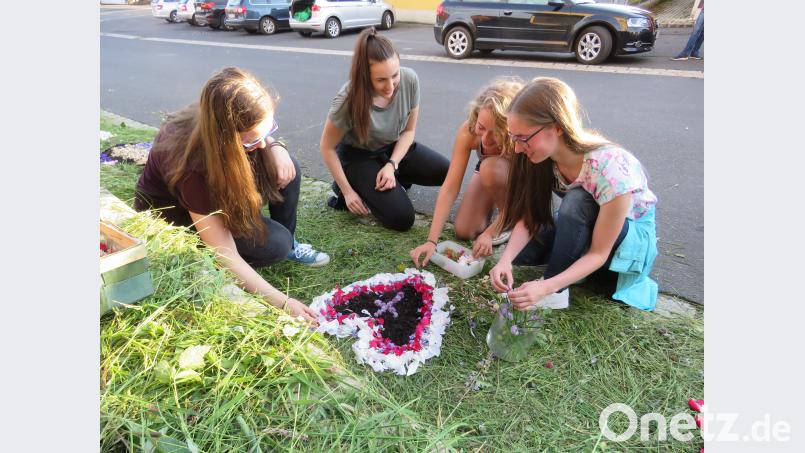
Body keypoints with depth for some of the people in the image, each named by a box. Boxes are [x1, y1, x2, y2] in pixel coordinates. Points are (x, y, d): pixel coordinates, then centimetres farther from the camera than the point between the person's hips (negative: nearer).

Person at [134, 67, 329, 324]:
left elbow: (263, 138, 3)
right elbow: (225, 255, -36)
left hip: (217, 192, 7)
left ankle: (289, 244, 2)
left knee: (286, 169, -17)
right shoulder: (191, 165, -40)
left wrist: (275, 147, -22)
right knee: (274, 244, -26)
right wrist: (283, 302, -38)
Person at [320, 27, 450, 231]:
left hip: (394, 148, 5)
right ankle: (354, 187, 6)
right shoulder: (349, 99, -31)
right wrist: (348, 191, -15)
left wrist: (392, 165, -18)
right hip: (358, 155, -4)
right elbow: (327, 147, -16)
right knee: (402, 219, -16)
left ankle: (392, 181, 5)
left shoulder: (410, 80, -21)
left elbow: (409, 130, -5)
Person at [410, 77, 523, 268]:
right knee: (464, 232, -10)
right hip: (489, 173, 3)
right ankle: (493, 201, 18)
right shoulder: (468, 131, -34)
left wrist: (490, 232, -34)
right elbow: (450, 187, -32)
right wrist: (431, 240, -37)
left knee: (490, 168, -36)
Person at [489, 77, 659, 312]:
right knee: (519, 252, -18)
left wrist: (546, 287, -40)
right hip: (581, 230, 5)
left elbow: (598, 254, -28)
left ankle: (555, 292, -20)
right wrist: (506, 259, -33)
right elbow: (528, 217, -15)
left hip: (633, 235, -5)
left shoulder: (611, 170, -36)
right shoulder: (545, 155, -20)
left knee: (577, 200, -36)